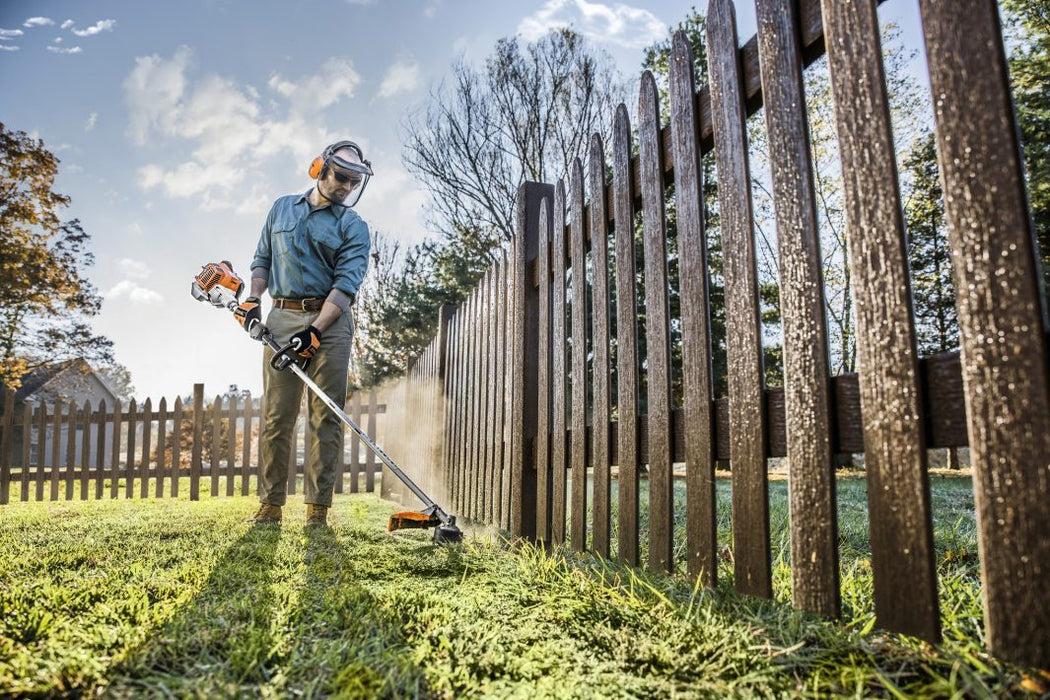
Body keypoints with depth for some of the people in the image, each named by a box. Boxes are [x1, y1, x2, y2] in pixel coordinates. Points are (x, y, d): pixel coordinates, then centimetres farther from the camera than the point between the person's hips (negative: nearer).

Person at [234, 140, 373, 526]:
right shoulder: (282, 208, 17)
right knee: (276, 414, 1)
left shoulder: (353, 227, 3)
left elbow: (346, 284, -8)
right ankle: (270, 505, 8)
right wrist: (253, 299, 5)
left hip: (330, 322, -2)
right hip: (281, 319, 3)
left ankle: (318, 508, 1)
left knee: (326, 416, -4)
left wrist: (314, 331, -20)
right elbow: (263, 258, 23)